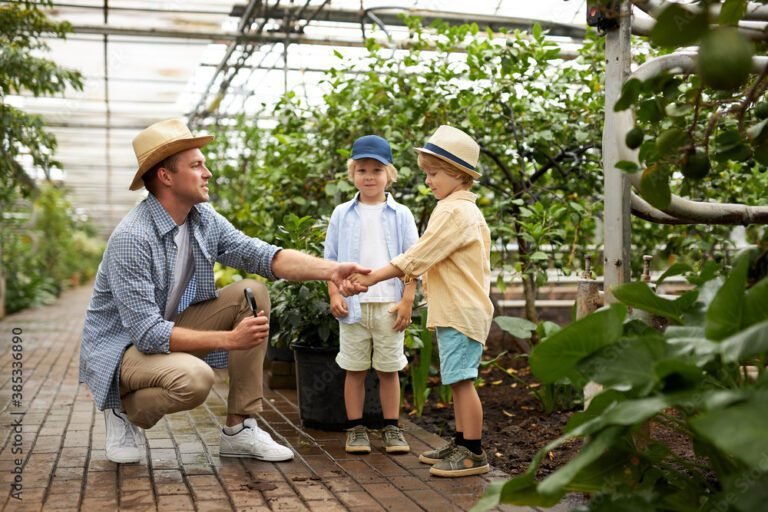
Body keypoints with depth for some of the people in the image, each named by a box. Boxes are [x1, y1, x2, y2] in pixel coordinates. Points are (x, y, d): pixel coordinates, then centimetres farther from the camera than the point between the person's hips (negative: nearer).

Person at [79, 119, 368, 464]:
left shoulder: (204, 219, -3)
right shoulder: (131, 238, -26)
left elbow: (263, 255, -11)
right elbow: (146, 332, -29)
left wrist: (330, 270, -26)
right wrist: (229, 339, -30)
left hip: (170, 328, 8)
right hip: (120, 346, -8)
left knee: (251, 294, -9)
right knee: (195, 377, -36)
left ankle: (239, 429, -5)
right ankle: (125, 409, 0)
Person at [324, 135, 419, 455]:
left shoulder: (400, 215, 4)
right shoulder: (342, 214, 6)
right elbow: (330, 258, 8)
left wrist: (407, 301, -4)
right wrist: (334, 294, -3)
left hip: (390, 305, 0)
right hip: (353, 305, 1)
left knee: (389, 370, 7)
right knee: (355, 370, 6)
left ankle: (391, 428, 17)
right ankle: (355, 428, 15)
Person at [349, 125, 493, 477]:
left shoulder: (453, 211, -15)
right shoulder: (467, 210, 17)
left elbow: (417, 256, -18)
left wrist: (373, 277, -15)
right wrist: (413, 273, 14)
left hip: (460, 311, -11)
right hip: (457, 309, 11)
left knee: (461, 380, -7)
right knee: (457, 381, 14)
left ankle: (473, 453, -1)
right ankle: (461, 444, 22)